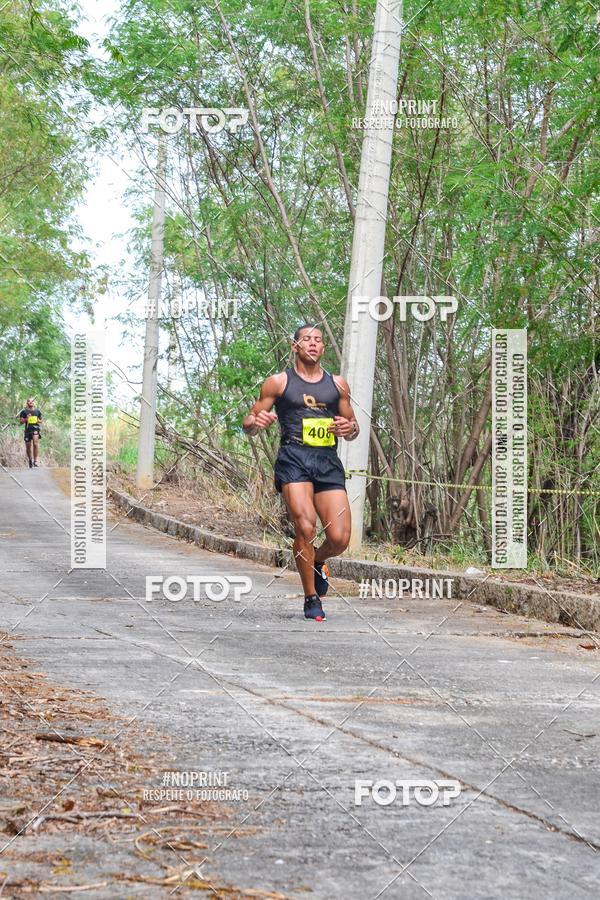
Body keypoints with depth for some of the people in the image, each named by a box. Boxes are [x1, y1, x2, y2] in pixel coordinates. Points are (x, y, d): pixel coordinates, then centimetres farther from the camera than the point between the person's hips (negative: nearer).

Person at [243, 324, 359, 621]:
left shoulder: (337, 384, 17)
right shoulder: (278, 382, 8)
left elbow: (353, 426, 25)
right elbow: (249, 424, 10)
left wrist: (349, 429, 0)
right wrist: (256, 422, -15)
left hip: (329, 462, 3)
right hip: (294, 459, -3)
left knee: (339, 539, -9)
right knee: (305, 527, -21)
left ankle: (317, 561, 28)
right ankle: (311, 599, -4)